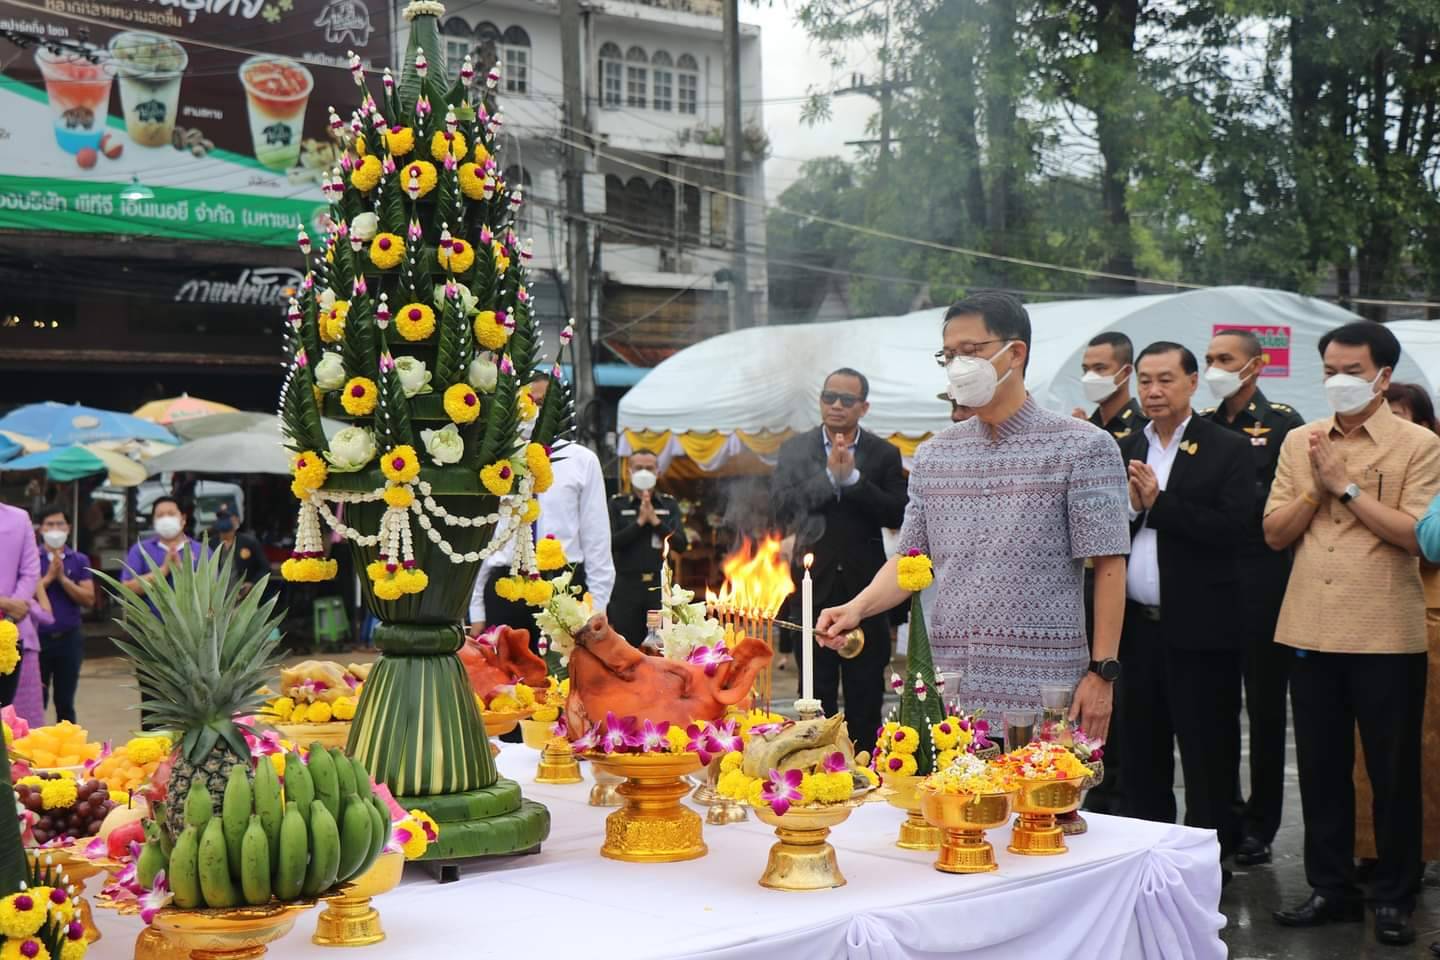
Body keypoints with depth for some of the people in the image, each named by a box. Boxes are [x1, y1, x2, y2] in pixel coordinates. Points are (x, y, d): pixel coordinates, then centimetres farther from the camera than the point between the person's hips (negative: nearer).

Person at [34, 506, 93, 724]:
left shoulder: (80, 560, 5)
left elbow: (89, 600, -3)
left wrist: (62, 578, -11)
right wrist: (49, 576, -14)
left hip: (69, 638, 2)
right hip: (38, 638, -2)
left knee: (65, 703, 8)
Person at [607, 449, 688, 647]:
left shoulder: (669, 505, 12)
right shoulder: (617, 504, 6)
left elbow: (680, 545, 1)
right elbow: (611, 543, -7)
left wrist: (655, 521, -7)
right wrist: (640, 521, -10)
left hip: (660, 585, 1)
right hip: (626, 586, -1)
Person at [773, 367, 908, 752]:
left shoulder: (884, 454, 4)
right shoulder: (795, 449, 6)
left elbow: (896, 514, -8)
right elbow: (782, 506, -8)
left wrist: (853, 478, -16)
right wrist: (829, 475, -14)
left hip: (864, 586, 0)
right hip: (814, 585, 0)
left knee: (866, 691, 5)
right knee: (816, 691, 6)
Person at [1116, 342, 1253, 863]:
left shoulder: (1227, 450, -4)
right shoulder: (1124, 451, 11)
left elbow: (1231, 530, -16)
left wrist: (1158, 503, -17)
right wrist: (1131, 507, -12)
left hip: (1198, 629, -5)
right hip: (1136, 626, 5)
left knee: (1207, 759, 3)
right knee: (1141, 756, 14)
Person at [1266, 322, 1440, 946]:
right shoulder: (1300, 443, 10)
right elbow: (1275, 533, 7)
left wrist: (1346, 485, -14)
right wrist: (1316, 486, -8)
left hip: (1386, 636, -4)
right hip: (1311, 631, 4)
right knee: (1320, 767, 11)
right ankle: (1331, 888, 24)